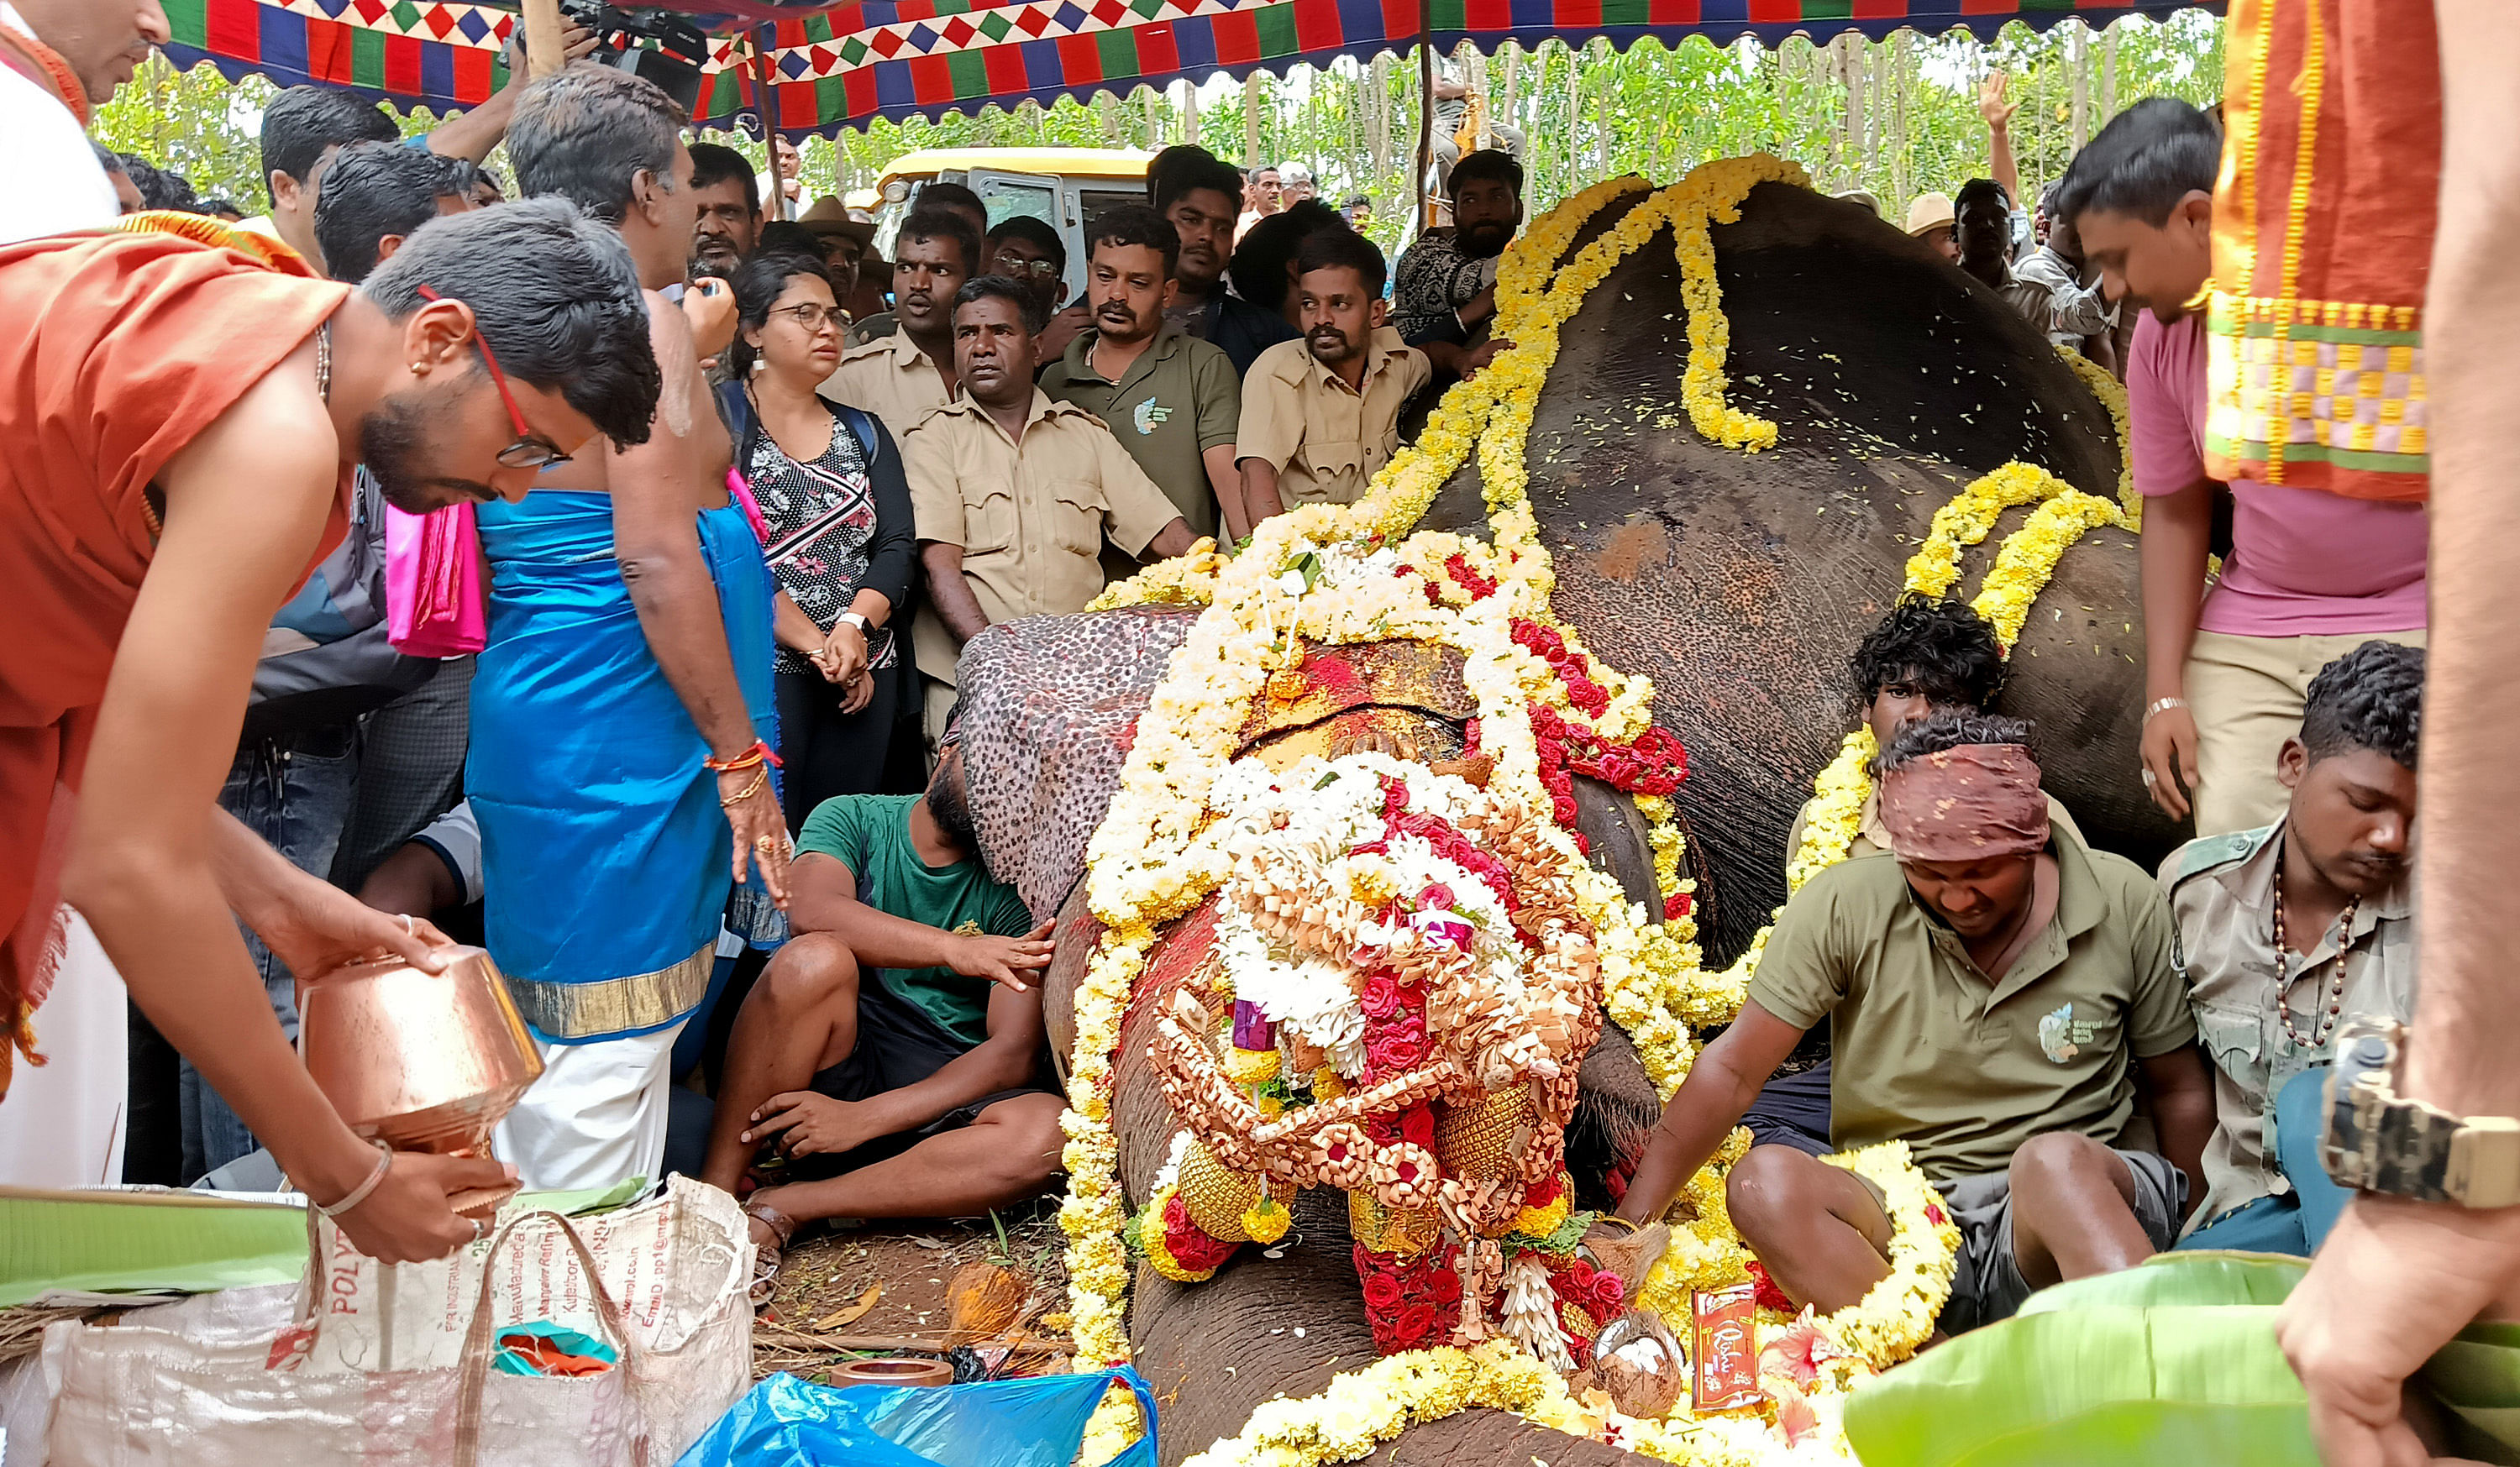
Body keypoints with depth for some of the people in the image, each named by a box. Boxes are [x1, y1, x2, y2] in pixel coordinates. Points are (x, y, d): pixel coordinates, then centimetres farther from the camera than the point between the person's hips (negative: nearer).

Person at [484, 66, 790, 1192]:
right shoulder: (641, 322, -13)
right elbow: (658, 563, -20)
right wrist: (741, 756, -16)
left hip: (528, 715, 10)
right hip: (621, 743, -10)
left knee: (554, 1050, 17)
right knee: (604, 1067, -3)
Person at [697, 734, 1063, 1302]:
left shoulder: (1012, 880, 1)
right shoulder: (853, 818, 3)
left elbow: (1015, 1054, -9)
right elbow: (813, 912, -21)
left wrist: (864, 1117, -20)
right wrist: (955, 950, -35)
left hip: (934, 1096, 1)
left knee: (1047, 1133, -31)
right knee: (815, 960, -31)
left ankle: (781, 1208, -24)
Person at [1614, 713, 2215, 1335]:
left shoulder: (2122, 903, 1)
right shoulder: (1846, 905, -3)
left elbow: (2181, 1091, 11)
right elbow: (1733, 1071, -1)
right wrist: (1630, 1228, -8)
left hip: (2079, 1200, -1)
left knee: (2055, 1160, -36)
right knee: (1764, 1182, -30)